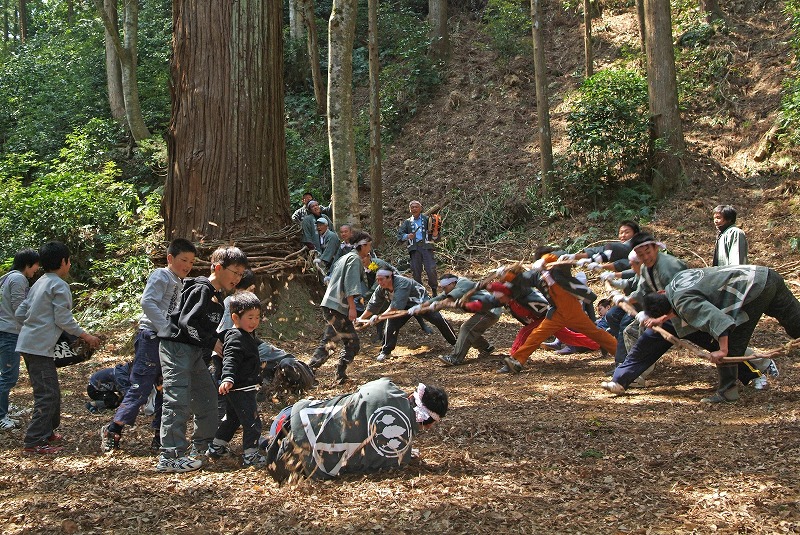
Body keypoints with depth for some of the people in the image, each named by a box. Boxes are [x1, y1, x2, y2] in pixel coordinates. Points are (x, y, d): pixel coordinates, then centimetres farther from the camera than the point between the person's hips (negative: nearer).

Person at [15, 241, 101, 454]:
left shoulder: (39, 283, 16)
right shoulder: (59, 285, -11)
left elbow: (19, 313, 16)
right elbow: (64, 320, -14)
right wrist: (86, 336, -5)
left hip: (28, 343, 9)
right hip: (39, 347, -9)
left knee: (51, 391, 18)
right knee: (47, 395, -7)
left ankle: (47, 433, 28)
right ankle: (34, 442, -8)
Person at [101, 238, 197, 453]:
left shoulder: (180, 284, 20)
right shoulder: (161, 276, -6)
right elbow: (147, 302, -19)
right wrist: (165, 328, -22)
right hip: (151, 338, -9)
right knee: (141, 387, -9)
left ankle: (160, 436, 15)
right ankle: (112, 431, 1)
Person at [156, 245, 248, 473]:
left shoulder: (217, 297, 17)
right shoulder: (201, 289, -14)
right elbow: (187, 321, -22)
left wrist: (219, 343, 7)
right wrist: (213, 342, -18)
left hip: (194, 352, 10)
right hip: (177, 347, -10)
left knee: (207, 397, 14)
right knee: (178, 401, -13)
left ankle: (203, 447, 28)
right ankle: (170, 457, -13)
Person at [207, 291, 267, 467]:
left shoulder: (249, 336, 13)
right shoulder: (236, 338, -20)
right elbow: (230, 360, -33)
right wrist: (228, 379, -46)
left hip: (244, 387, 11)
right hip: (240, 388, -11)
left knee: (232, 418, 23)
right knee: (252, 421, -7)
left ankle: (216, 448, 34)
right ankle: (250, 455, -1)